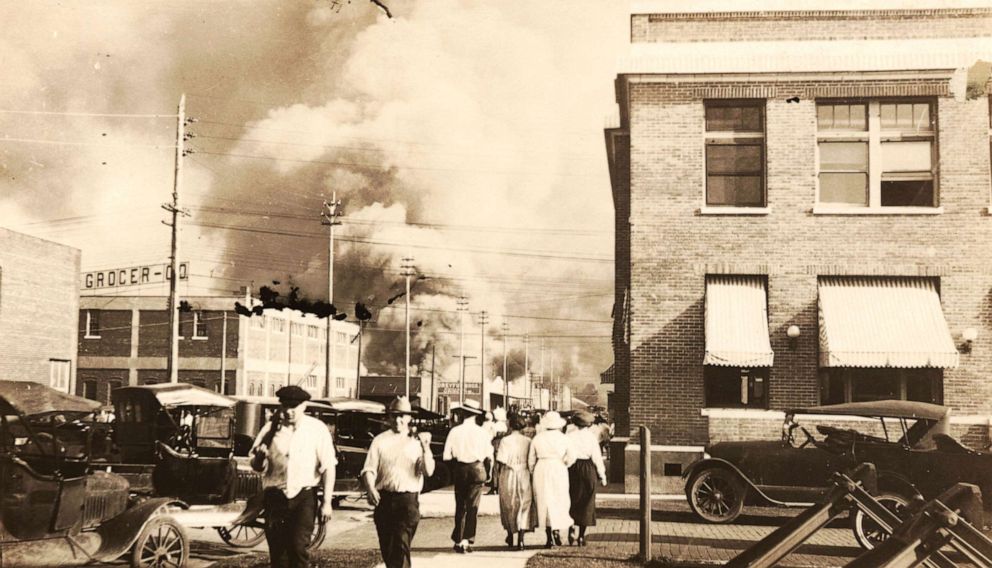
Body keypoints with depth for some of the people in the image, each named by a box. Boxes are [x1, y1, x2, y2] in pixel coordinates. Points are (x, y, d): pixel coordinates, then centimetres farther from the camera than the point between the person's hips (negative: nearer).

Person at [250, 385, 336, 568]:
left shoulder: (317, 429, -4)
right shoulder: (270, 428, 4)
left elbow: (328, 467, -2)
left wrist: (327, 503, -7)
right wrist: (260, 457, -15)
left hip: (304, 496, -3)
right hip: (275, 496, 3)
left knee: (298, 546, -15)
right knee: (277, 550, 8)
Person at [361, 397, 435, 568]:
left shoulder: (417, 441, 5)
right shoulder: (380, 441, 8)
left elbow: (428, 471, -6)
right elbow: (369, 469, 2)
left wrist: (426, 448, -20)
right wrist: (370, 489, -17)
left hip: (408, 500, -2)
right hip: (384, 499, 3)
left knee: (401, 546, -12)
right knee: (386, 548, 11)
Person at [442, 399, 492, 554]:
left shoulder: (455, 431, -4)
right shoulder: (482, 432, -4)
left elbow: (447, 456, -5)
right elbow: (489, 456, -2)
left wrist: (453, 471, 12)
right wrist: (487, 473, 11)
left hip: (459, 470, 1)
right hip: (477, 469, -1)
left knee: (460, 506, 13)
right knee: (472, 507, 3)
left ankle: (458, 541, 16)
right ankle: (467, 540, -3)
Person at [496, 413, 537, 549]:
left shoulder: (505, 440, -10)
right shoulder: (527, 441, -3)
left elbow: (501, 460, -14)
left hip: (508, 476, -1)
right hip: (524, 476, 1)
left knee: (508, 506, 17)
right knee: (524, 506, 5)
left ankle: (510, 535, 32)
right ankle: (520, 540, -5)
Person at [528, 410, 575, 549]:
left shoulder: (537, 438, 1)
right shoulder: (563, 438, -2)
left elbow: (531, 460, 4)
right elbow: (571, 458, -1)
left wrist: (533, 473, 16)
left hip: (541, 471, 1)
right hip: (559, 471, -1)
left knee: (544, 502, 6)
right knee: (559, 501, 12)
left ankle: (549, 538, 5)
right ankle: (557, 530, -2)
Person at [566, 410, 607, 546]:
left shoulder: (569, 436, -1)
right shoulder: (591, 436, -2)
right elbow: (597, 457, -2)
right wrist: (602, 475, 5)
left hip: (571, 469, 1)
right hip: (587, 469, -1)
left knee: (572, 501, 14)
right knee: (586, 503, 7)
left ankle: (571, 529, -2)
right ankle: (581, 536, 8)